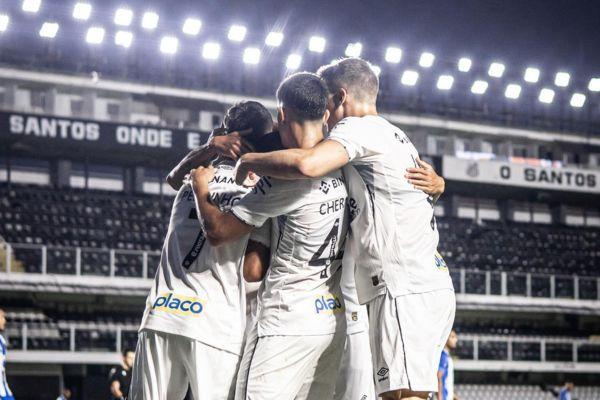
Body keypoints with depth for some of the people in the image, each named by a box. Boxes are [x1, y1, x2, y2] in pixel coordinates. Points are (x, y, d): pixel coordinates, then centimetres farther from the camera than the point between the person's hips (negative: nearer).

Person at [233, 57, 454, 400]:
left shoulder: (359, 127, -4)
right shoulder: (398, 138, 25)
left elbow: (308, 164, -22)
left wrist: (250, 161, -6)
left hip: (405, 289, -9)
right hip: (434, 285, 10)